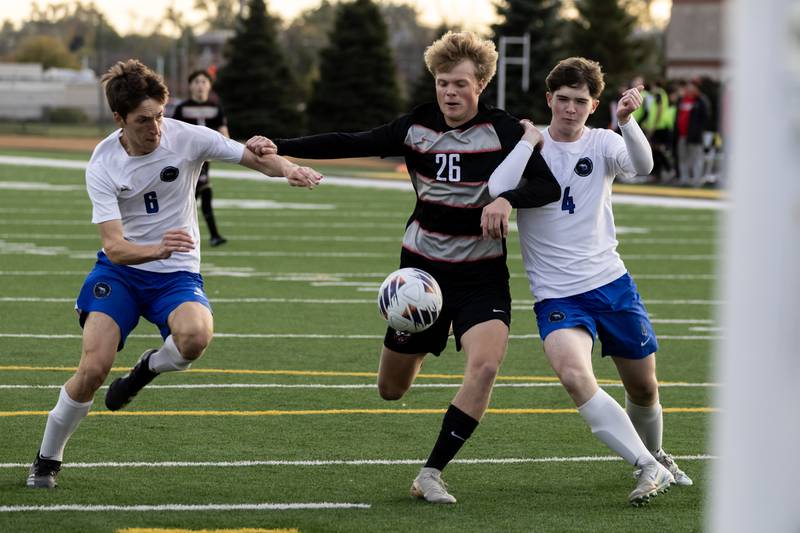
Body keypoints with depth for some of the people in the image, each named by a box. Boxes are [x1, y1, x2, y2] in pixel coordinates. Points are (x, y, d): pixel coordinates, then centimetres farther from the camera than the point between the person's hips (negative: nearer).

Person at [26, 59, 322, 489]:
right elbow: (114, 247, -21)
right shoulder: (103, 165, -13)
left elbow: (258, 158, -6)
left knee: (196, 336, -34)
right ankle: (47, 459, 10)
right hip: (119, 270, 0)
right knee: (93, 369, -16)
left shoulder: (187, 138, -12)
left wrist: (287, 169, -30)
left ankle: (147, 368, 2)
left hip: (176, 275, 0)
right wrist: (157, 249, -43)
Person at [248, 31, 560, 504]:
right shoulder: (416, 127, -2)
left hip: (482, 274, -2)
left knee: (486, 363, -28)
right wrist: (278, 147, -8)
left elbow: (549, 187, -16)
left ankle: (432, 474, -16)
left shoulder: (503, 130, -10)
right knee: (392, 390, 7)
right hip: (423, 267, 3)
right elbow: (349, 145, -1)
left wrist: (507, 199, -35)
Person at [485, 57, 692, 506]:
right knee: (574, 374, -29)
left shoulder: (602, 143, 2)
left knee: (643, 388, 13)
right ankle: (650, 469, -24)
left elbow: (643, 166, -21)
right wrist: (530, 139, -23)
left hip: (612, 283, 2)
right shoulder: (528, 145, -2)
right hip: (556, 296, -2)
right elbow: (493, 192, -19)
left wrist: (627, 120, -38)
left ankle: (656, 455, 45)